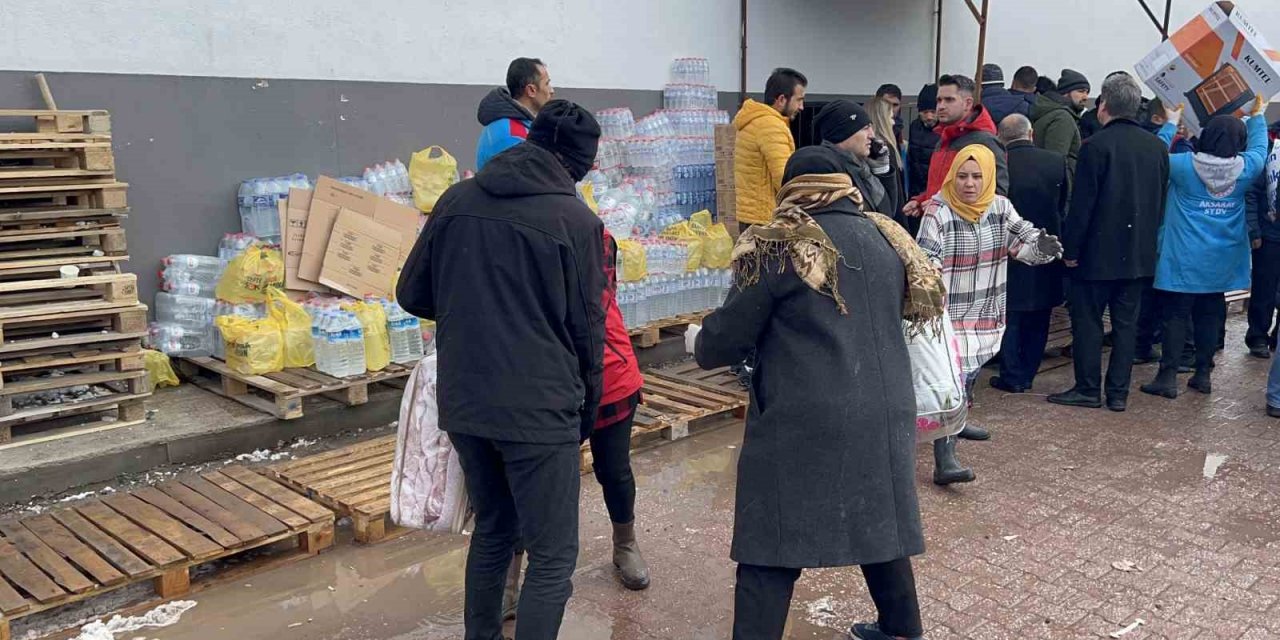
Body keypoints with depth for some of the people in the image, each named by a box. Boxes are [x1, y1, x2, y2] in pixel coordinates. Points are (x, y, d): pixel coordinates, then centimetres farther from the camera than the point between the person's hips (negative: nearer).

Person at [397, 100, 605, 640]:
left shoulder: (456, 200, 3)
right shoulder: (577, 220, -9)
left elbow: (412, 295, 9)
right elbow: (586, 329, -4)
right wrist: (587, 410, 10)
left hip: (462, 403, 6)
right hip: (540, 409, -6)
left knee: (491, 532, 25)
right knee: (553, 558, 5)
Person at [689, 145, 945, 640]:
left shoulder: (778, 246, -8)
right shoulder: (888, 238, 10)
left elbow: (732, 334, -6)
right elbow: (921, 305, 24)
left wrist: (699, 343, 15)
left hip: (805, 421, -6)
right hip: (883, 413, 6)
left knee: (771, 543, 1)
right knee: (879, 521, 23)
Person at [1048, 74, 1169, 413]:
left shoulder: (1097, 145, -14)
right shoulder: (1158, 147, 6)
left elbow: (1081, 204, -15)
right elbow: (1161, 201, 12)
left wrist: (1071, 249, -9)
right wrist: (1147, 239, 20)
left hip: (1098, 252, -6)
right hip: (1139, 254, 6)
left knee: (1087, 320, 4)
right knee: (1126, 323, 10)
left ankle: (1088, 389, 8)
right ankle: (1119, 393, 14)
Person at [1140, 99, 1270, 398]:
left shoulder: (1185, 166, -13)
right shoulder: (1245, 170, -4)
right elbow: (1259, 148, 17)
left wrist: (1171, 123, 13)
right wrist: (1258, 115, 31)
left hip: (1184, 258, -3)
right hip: (1221, 261, 3)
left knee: (1176, 315, -2)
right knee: (1209, 316, 12)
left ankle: (1168, 376, -3)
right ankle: (1203, 374, 19)